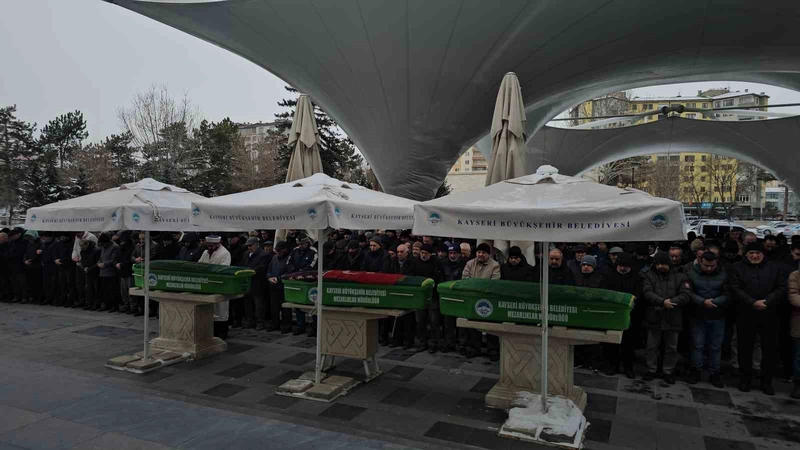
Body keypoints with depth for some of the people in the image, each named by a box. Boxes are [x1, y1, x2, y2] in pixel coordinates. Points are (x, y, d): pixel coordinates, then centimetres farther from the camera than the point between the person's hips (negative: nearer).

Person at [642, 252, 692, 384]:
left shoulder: (680, 277, 0)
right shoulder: (649, 276, 0)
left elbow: (686, 295, -11)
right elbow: (647, 293, -13)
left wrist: (670, 303, -24)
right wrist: (662, 302, -28)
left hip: (673, 319, 0)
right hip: (654, 318, 0)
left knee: (671, 348, 12)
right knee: (652, 347, 10)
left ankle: (668, 372, 27)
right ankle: (651, 370, 25)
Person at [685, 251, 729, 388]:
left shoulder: (724, 275, -2)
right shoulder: (692, 273, -6)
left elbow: (727, 295, -7)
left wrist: (713, 302, -21)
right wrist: (703, 302, -23)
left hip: (717, 317, 1)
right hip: (698, 316, -1)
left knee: (715, 346, 10)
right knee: (697, 345, 6)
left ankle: (714, 373, 21)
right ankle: (696, 371, 18)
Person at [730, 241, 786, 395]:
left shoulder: (773, 268, 8)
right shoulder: (738, 268, 0)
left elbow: (781, 288, 0)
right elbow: (735, 289, -8)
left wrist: (767, 302, -15)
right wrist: (753, 302, -19)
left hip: (769, 315, 2)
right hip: (746, 315, -2)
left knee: (770, 349, 7)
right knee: (745, 348, 7)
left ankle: (766, 381, 21)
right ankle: (746, 378, 21)